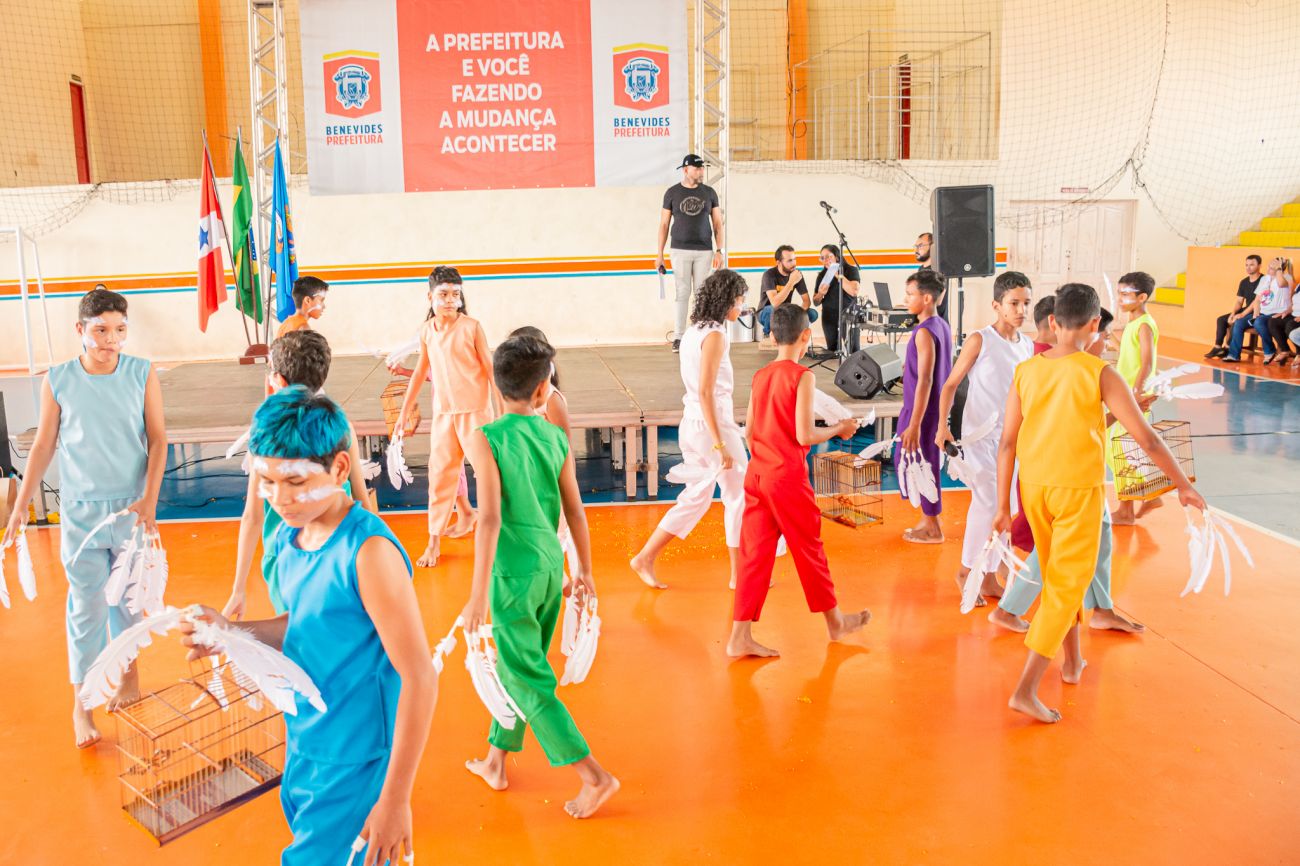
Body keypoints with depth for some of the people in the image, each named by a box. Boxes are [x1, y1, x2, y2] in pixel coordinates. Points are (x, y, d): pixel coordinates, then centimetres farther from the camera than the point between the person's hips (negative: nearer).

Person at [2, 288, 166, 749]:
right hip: (80, 512, 0)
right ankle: (81, 704, 17)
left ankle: (129, 675, 34)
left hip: (133, 508, 0)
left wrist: (150, 499, -14)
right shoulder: (57, 380, -5)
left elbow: (157, 439, -5)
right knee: (86, 607, 5)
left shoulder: (142, 374, -6)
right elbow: (44, 445, 3)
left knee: (128, 598, 14)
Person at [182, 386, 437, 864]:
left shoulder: (369, 551, -24)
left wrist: (395, 800, -18)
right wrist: (230, 632, -4)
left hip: (353, 768, -7)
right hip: (304, 752, 8)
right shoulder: (287, 540, -1)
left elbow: (420, 679, -22)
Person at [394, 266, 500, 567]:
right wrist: (404, 412, 17)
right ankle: (434, 542, 16)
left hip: (476, 410, -4)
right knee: (440, 474, 7)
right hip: (442, 413, 4)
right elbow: (421, 372, 15)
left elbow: (490, 369, -5)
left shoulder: (471, 327, -7)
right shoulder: (426, 331, 6)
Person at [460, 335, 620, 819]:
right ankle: (495, 762, 36)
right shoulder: (555, 437, 2)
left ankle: (594, 777, 5)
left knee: (528, 681, 4)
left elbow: (490, 517, -18)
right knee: (517, 667, 21)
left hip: (514, 571, -6)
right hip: (551, 564, 6)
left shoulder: (486, 439, -12)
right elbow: (575, 511, 5)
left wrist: (479, 593, -15)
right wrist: (584, 570, 17)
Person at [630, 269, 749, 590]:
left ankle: (645, 558, 18)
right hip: (713, 424, -9)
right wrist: (719, 444, -21)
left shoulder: (693, 331, 11)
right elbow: (705, 392, -21)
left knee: (696, 497, 17)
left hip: (691, 424, 9)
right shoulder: (715, 335, -16)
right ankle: (740, 574, 16)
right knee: (739, 497, 6)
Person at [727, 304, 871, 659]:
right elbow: (804, 435, -16)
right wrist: (838, 429, -1)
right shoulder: (802, 376, -11)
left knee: (754, 553, 6)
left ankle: (740, 636, 5)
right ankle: (835, 621, 29)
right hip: (788, 477, -6)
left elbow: (749, 434, 11)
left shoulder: (760, 376, 9)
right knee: (809, 549, 10)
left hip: (756, 474, 6)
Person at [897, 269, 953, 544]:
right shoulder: (943, 326, 7)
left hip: (922, 411, -9)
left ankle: (932, 529, 15)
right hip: (936, 409, 9)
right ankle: (927, 521, 28)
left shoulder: (924, 332, -19)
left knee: (922, 466, 3)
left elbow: (925, 380, -23)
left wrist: (914, 424, -22)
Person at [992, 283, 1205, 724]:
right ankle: (1026, 688, -5)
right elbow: (1147, 439, -10)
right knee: (1066, 585, 1)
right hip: (1080, 490, -4)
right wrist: (1184, 485, 4)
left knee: (1059, 575, 23)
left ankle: (1073, 660, 41)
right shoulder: (1100, 374, -12)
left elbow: (1007, 443, -2)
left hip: (1033, 487, 4)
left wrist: (1003, 506, 5)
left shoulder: (1027, 371, -2)